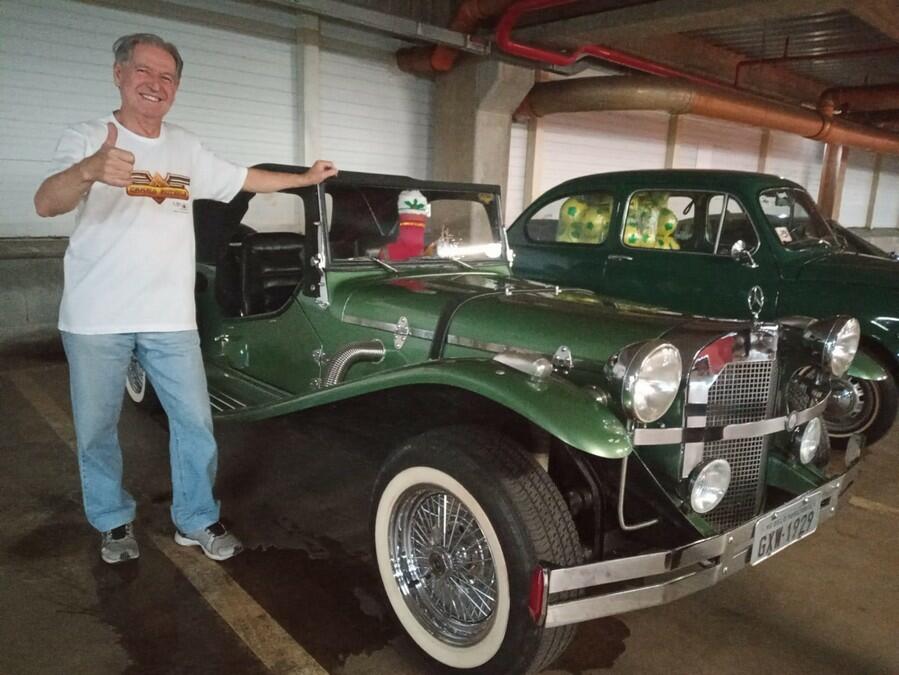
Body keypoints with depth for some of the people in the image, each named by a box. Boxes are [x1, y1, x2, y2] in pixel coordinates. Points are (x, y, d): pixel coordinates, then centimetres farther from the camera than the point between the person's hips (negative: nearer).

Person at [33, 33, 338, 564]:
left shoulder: (187, 148, 9)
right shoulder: (85, 139, -6)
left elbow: (244, 179, 23)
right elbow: (46, 204, -22)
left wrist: (307, 178, 24)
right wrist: (90, 170, -43)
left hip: (170, 318, 3)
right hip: (95, 320, -3)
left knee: (196, 423, 6)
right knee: (97, 430, 10)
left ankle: (197, 520, 24)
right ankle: (115, 522, 31)